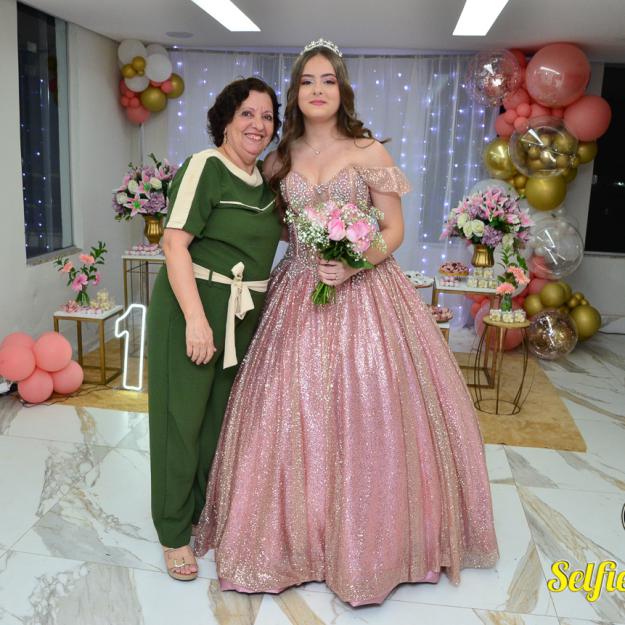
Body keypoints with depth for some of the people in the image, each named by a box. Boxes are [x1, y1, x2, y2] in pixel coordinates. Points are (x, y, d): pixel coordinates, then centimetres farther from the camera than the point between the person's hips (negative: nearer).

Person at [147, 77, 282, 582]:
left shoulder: (262, 180, 11)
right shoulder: (205, 167, -11)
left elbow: (280, 231, 27)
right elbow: (175, 243, -18)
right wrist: (196, 318, -25)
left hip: (245, 313, 7)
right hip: (193, 306, -7)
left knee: (224, 414, 16)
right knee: (184, 416, 3)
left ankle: (207, 511, 37)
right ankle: (175, 532, 21)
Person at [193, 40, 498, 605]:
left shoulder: (369, 152, 0)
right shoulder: (281, 159, 10)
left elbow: (395, 230, -3)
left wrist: (355, 264, -17)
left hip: (363, 294, -2)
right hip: (298, 298, 3)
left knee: (363, 418, 0)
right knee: (294, 416, 3)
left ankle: (369, 541, 19)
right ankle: (297, 533, 22)